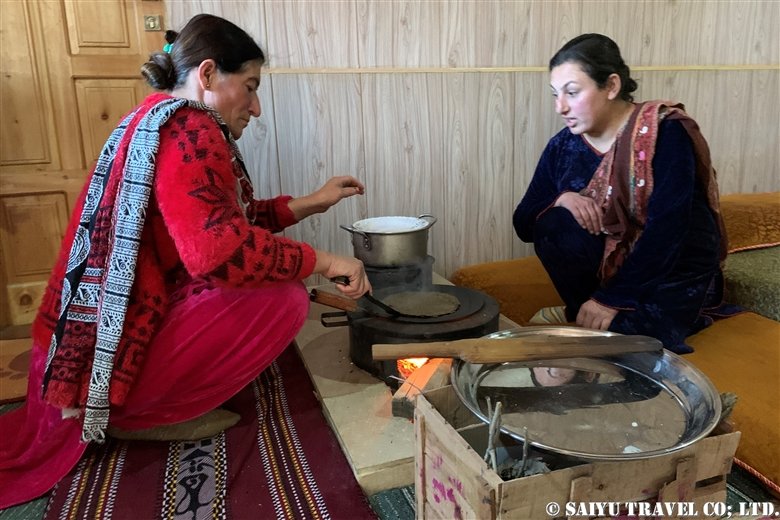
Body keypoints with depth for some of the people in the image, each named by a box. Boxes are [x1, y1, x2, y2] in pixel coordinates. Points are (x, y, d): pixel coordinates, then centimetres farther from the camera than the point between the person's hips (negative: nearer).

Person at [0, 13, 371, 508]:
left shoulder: (158, 123, 14)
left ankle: (139, 403, 12)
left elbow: (229, 218, 18)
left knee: (268, 271, 14)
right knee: (283, 297, -19)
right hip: (120, 351, -10)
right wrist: (321, 261, -20)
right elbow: (217, 249, -32)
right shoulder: (187, 129, -18)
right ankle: (145, 413, -4)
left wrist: (310, 203, 11)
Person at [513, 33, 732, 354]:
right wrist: (559, 200, -24)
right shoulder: (563, 146, -4)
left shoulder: (665, 133, -18)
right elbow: (523, 225, -4)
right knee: (553, 223, -22)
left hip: (676, 273, -5)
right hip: (612, 263, 6)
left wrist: (612, 299, -29)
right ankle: (587, 315, -7)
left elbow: (667, 229, -26)